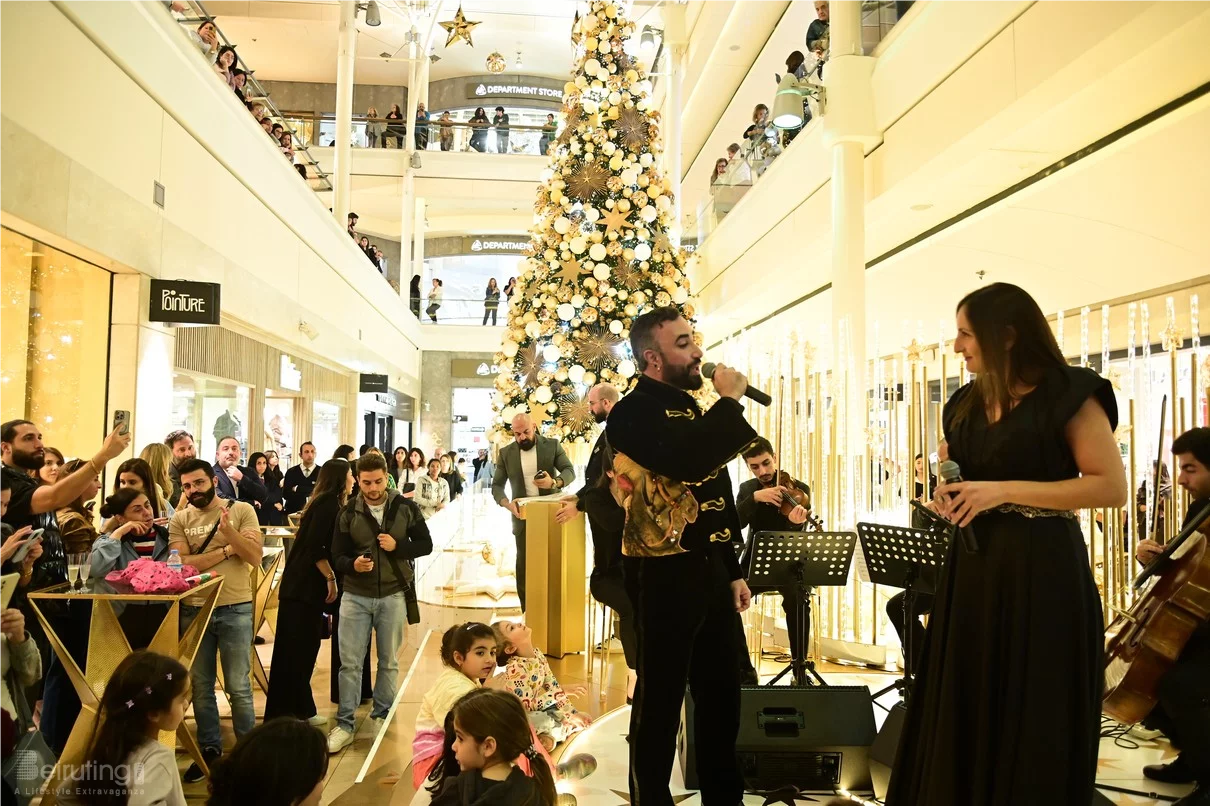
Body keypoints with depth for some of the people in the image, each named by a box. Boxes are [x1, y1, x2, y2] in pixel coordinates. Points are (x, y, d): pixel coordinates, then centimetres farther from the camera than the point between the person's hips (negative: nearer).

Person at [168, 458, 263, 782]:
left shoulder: (241, 510, -3)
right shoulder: (180, 519, 3)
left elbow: (255, 557, -11)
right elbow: (183, 564, -10)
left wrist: (229, 530, -24)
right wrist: (227, 550, -12)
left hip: (235, 608, -3)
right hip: (194, 609, 3)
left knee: (238, 687, 3)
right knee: (200, 686, 12)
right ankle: (209, 749, 26)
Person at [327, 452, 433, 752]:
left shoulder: (405, 508, -3)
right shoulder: (348, 513, -2)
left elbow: (425, 545, 1)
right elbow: (337, 556, 0)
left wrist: (397, 546, -16)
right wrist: (353, 564, -23)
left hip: (393, 596, 0)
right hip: (356, 596, 0)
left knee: (389, 662, 12)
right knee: (349, 662, 2)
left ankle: (382, 716, 27)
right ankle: (344, 724, 13)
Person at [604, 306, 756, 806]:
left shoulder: (690, 408, 14)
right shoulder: (634, 413, -12)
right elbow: (688, 463, -31)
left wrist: (733, 571, 17)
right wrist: (729, 400, -18)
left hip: (709, 568, 8)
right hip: (666, 573, -8)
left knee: (722, 692, 17)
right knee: (661, 699, 4)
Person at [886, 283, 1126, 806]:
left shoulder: (1068, 394, -8)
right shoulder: (965, 405, 11)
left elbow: (1111, 487, -15)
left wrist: (1005, 490, -20)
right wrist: (945, 494, 0)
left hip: (1041, 571, -6)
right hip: (973, 570, 6)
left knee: (1032, 721, 2)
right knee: (965, 715, 11)